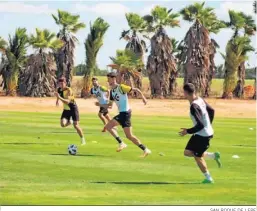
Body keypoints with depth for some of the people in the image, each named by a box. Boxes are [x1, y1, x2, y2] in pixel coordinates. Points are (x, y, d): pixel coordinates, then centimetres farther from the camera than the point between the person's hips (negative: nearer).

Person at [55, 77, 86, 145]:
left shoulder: (69, 90, -24)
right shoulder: (59, 89, -5)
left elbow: (67, 101, -35)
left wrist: (59, 97, -44)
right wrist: (57, 100, 14)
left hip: (73, 108, -5)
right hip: (66, 109, 5)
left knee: (76, 125, -7)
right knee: (63, 124, -16)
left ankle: (83, 140, 11)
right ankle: (69, 122, 22)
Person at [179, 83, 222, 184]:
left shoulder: (194, 107, -28)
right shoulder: (200, 100, 0)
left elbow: (200, 125, -29)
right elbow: (211, 110, 13)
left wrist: (188, 131, -17)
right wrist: (209, 124, 24)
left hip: (203, 135, -9)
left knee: (198, 157, 8)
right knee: (187, 152, 16)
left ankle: (208, 178, 20)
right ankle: (213, 155, 18)